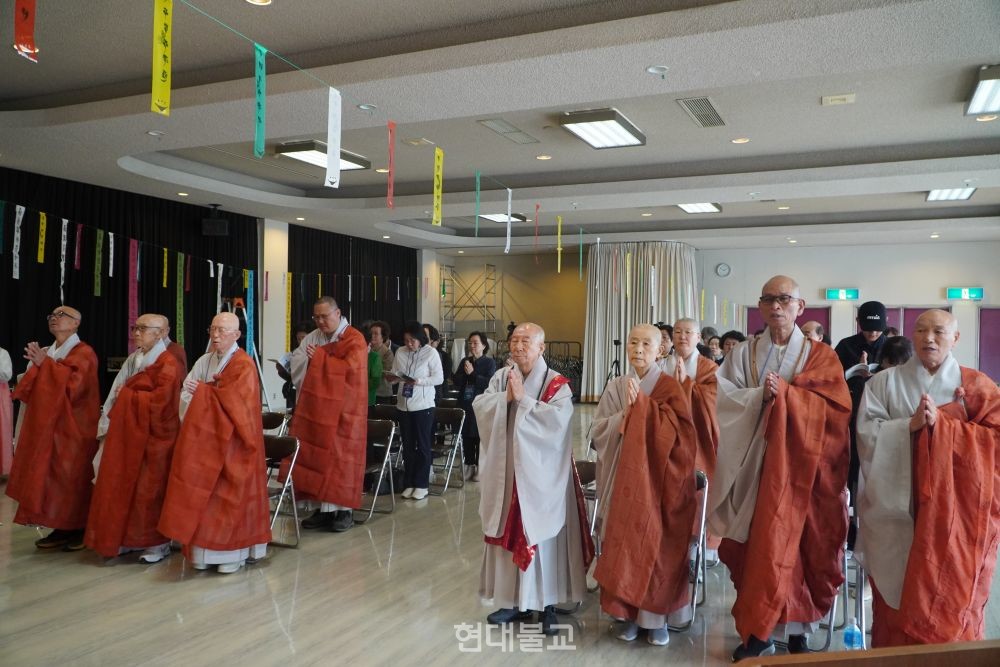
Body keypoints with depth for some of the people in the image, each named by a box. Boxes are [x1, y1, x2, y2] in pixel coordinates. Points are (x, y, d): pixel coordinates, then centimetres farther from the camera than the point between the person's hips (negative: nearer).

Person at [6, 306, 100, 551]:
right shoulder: (47, 353, 16)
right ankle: (61, 529, 14)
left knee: (72, 477, -3)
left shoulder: (84, 353, -7)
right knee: (50, 477, 6)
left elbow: (75, 384, -21)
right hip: (47, 425, 7)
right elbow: (31, 390, 12)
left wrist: (45, 364, -18)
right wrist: (36, 366, -6)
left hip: (72, 427, -7)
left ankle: (78, 530, 9)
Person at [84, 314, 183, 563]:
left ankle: (158, 542, 10)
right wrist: (108, 423, 2)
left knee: (149, 489, -2)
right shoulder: (133, 359, 13)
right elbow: (117, 392, 13)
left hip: (153, 436, -7)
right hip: (128, 432, 7)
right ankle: (128, 537, 20)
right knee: (124, 486, 8)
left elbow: (160, 399, -20)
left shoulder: (168, 363, -10)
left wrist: (127, 396, -10)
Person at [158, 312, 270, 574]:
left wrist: (202, 391, -10)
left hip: (230, 441, -6)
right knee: (204, 493, 5)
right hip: (205, 437, 6)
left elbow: (230, 401, -19)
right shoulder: (205, 361, 10)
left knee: (230, 495, -1)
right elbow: (187, 392, 4)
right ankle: (204, 550, 14)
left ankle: (232, 552, 9)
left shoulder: (243, 365, -10)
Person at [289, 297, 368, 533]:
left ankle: (345, 510, 7)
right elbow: (296, 364, 7)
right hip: (315, 408, 5)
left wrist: (319, 358, -11)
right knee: (317, 456, 3)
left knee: (341, 457, -1)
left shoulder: (354, 339, -6)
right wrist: (307, 358, -12)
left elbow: (347, 369, -18)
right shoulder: (312, 338, 11)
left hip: (342, 411, -5)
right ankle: (325, 508, 11)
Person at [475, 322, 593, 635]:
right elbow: (479, 406, -4)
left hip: (541, 473, -4)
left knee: (541, 536, 2)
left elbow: (558, 419, -22)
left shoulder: (557, 383, -6)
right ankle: (512, 600, 23)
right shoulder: (501, 377, 7)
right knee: (508, 533, 10)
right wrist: (506, 397, -18)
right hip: (506, 470, 4)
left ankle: (546, 603, 14)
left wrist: (522, 398, -19)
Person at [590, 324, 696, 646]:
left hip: (658, 476, -2)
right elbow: (597, 431, 1)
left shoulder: (670, 386, -1)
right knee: (624, 541, 0)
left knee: (657, 542, -4)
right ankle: (628, 611, 13)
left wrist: (642, 405, -18)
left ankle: (656, 614, 9)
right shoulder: (615, 386, 6)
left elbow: (678, 431, -14)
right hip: (622, 476, 2)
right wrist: (625, 413, -15)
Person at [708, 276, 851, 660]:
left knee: (794, 544, 1)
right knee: (755, 546, 3)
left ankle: (795, 629, 14)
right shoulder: (743, 353, 7)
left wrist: (784, 393, -16)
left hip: (798, 464, -1)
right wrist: (761, 394, -19)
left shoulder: (820, 357, 5)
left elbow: (834, 408, -7)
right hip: (752, 462, 1)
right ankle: (757, 631, 12)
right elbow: (725, 399, -4)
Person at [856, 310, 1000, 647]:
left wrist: (941, 423, -15)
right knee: (895, 592, 6)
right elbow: (867, 433, -4)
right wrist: (911, 424, -18)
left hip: (955, 509, 0)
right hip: (896, 508, 0)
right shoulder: (884, 382, 5)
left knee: (952, 594, 2)